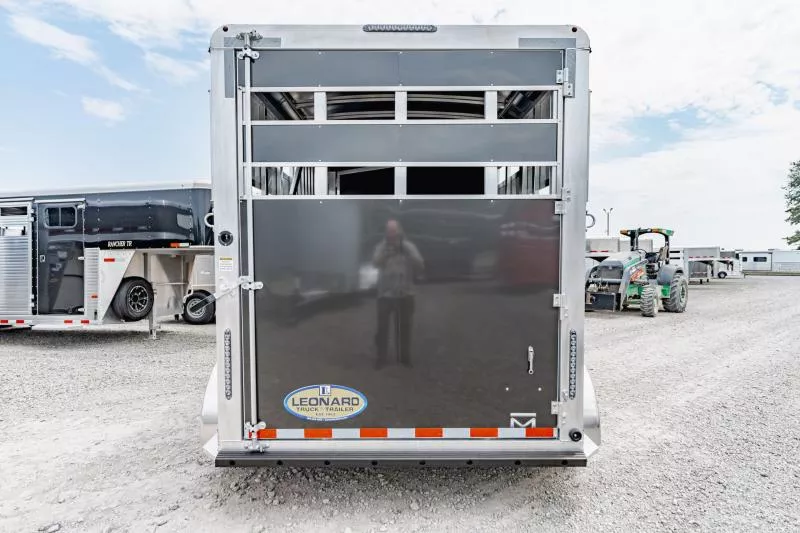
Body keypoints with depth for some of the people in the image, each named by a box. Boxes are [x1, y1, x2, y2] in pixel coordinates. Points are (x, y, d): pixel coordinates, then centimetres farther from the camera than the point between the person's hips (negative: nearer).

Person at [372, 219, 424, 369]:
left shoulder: (409, 246, 3)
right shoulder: (381, 247, 1)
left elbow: (420, 265, -7)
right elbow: (376, 262, -17)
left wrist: (405, 247, -15)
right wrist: (385, 246, -23)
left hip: (405, 294, 1)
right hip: (385, 294, -1)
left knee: (404, 327, 10)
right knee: (382, 327, 1)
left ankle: (405, 357, 25)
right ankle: (381, 357, 16)